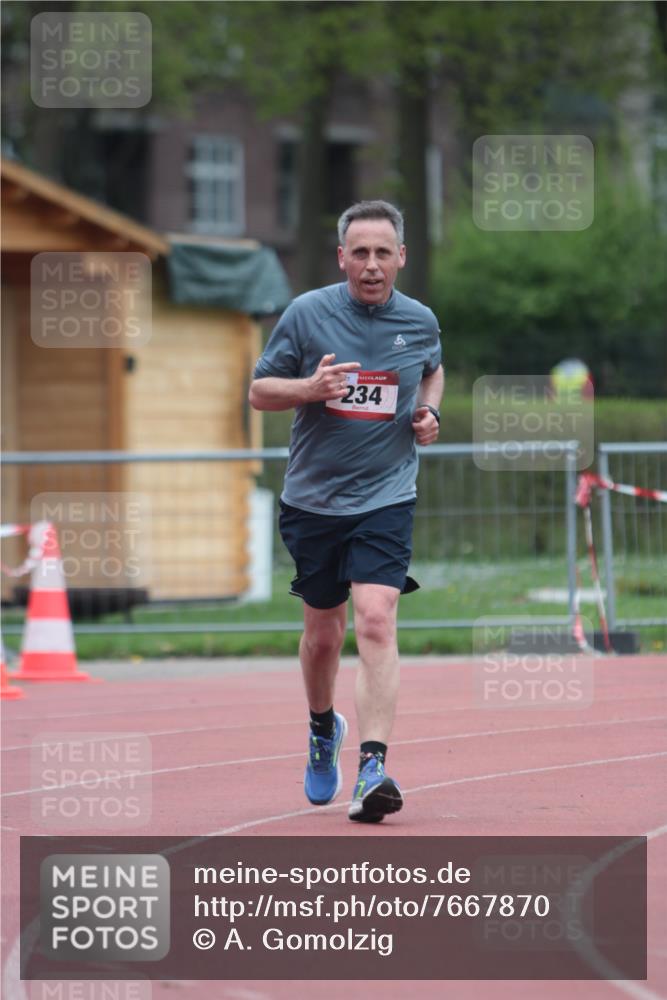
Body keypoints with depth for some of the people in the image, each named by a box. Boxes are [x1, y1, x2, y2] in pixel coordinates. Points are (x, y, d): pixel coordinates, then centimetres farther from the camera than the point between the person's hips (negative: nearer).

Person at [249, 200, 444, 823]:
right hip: (313, 499, 1)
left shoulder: (420, 322, 1)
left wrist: (429, 411, 3)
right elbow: (259, 391, 1)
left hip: (385, 498, -1)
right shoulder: (307, 314, -5)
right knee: (323, 631, 13)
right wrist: (311, 387, -19)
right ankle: (323, 730, 43)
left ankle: (372, 770, -24)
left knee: (376, 623, -18)